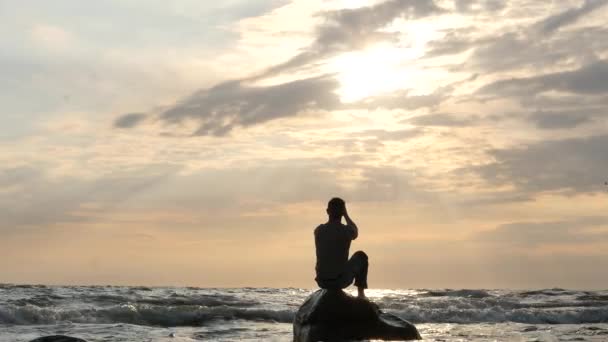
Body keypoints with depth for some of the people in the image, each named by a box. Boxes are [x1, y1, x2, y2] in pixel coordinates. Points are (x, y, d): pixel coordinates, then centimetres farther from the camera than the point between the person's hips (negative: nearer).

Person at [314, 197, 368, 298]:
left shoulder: (318, 230, -3)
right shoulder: (347, 231, -12)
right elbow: (355, 231, 14)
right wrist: (345, 214, 15)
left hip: (322, 281, 3)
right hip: (341, 281, -3)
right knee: (361, 256, 23)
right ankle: (361, 293, 26)